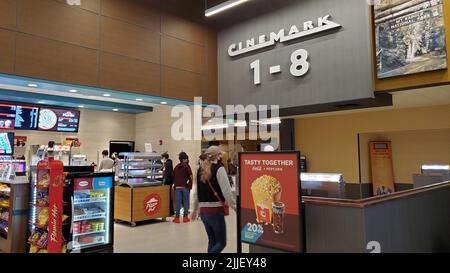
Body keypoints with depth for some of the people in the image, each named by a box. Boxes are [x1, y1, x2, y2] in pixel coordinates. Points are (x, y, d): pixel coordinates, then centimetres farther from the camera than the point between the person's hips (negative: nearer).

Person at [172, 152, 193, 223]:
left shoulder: (176, 167, 10)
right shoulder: (187, 166, -5)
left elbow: (174, 176, 11)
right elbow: (191, 176, -12)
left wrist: (174, 184, 18)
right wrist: (191, 184, -2)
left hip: (177, 187, 4)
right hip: (185, 187, -4)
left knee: (178, 202, 5)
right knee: (186, 202, 5)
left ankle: (177, 217, 6)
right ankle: (185, 217, 7)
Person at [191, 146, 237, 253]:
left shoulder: (201, 169, 9)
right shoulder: (219, 168, -10)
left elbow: (196, 192, 13)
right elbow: (227, 192, -15)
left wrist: (195, 209, 21)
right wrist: (235, 207, -7)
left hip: (203, 210, 7)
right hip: (215, 210, -7)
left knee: (212, 241, 18)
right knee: (221, 242, 4)